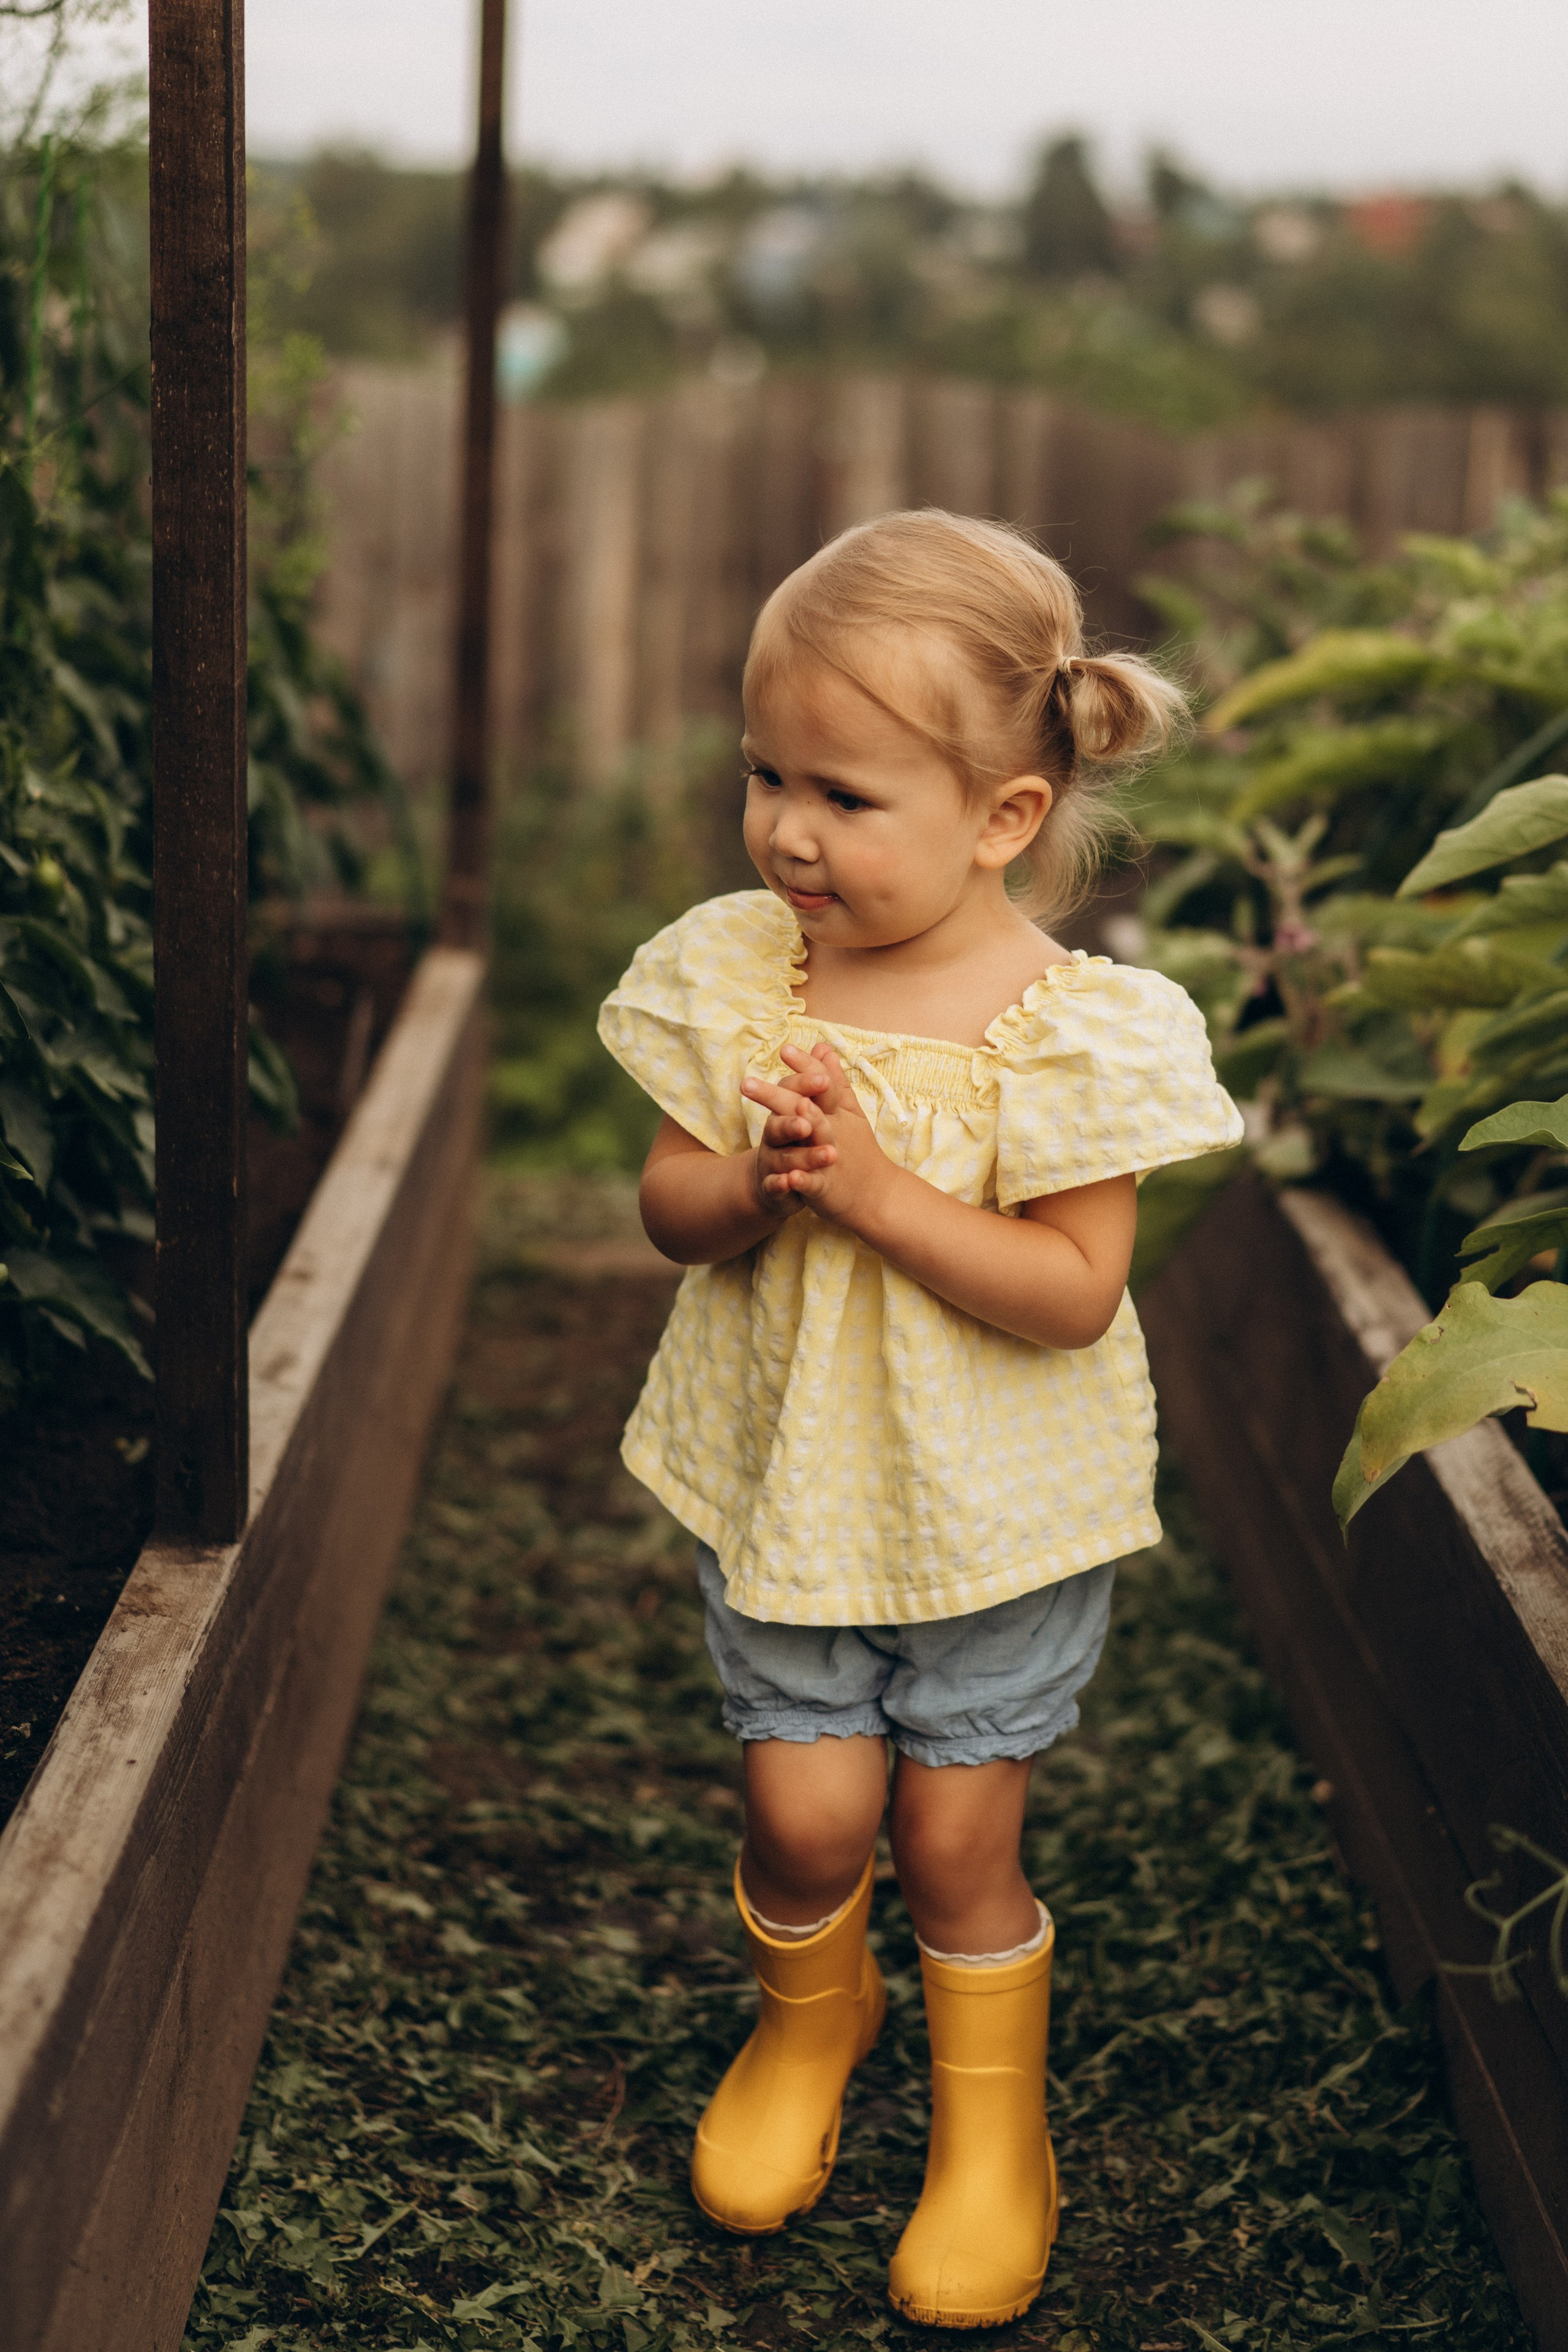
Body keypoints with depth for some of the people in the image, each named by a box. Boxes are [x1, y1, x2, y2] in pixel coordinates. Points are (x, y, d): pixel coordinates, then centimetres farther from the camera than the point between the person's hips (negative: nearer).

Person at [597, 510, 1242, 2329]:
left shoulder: (1078, 1032, -19)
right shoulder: (729, 970, -7)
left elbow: (1072, 1294, -21)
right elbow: (669, 1211, -2)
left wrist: (876, 1188, -30)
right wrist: (754, 1183, -24)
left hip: (999, 1512, -2)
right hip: (783, 1483, 3)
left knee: (957, 1839, 7)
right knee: (806, 1816, 4)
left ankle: (992, 2135, 32)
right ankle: (808, 2019, 38)